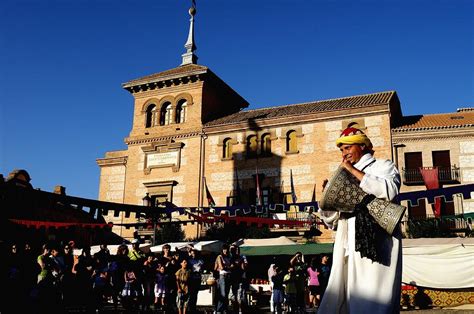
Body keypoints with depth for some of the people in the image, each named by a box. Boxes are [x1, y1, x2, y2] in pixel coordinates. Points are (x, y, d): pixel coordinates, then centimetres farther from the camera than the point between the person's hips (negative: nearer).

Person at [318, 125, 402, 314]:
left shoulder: (382, 167, 10)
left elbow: (389, 191, -15)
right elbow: (332, 220, 24)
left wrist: (353, 170, -8)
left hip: (376, 244, -5)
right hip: (350, 248, 5)